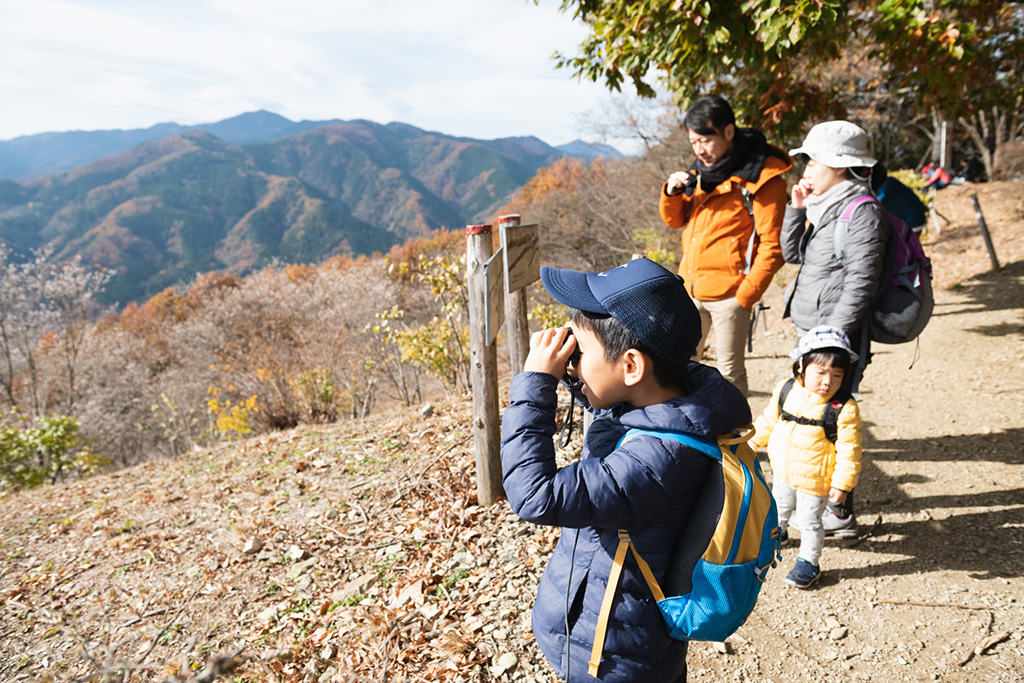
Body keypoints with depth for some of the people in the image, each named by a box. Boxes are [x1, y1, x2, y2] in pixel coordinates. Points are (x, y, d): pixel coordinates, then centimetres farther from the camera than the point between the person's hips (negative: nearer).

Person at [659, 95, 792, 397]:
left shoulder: (761, 177, -11)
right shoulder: (701, 170, 10)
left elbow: (772, 245, -13)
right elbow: (674, 220, 16)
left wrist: (747, 295, -16)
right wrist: (671, 192, -5)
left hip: (728, 291, -7)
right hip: (690, 287, 7)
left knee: (729, 370, 4)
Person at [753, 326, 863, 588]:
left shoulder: (844, 408, -24)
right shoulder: (785, 390, -11)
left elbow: (849, 450, -17)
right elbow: (769, 420, 6)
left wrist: (843, 483, -17)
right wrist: (752, 442, 12)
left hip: (815, 480, -5)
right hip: (783, 471, 5)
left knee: (809, 521, 10)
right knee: (780, 505, 29)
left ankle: (809, 562, 34)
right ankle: (777, 531, 59)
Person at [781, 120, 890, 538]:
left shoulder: (863, 212, -12)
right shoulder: (824, 206, 15)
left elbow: (861, 283, -18)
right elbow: (792, 253, 18)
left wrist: (834, 336, -20)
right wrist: (797, 209, 6)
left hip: (838, 336, -9)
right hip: (809, 331, 9)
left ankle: (840, 516, 9)